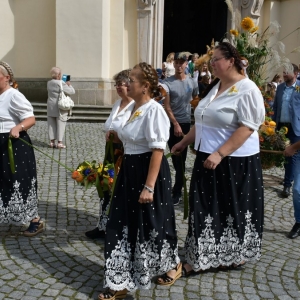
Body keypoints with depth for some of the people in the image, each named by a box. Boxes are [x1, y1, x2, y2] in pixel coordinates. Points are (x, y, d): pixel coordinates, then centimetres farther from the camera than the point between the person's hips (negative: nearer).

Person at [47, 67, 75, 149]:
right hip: (60, 107, -6)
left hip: (51, 107, 6)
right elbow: (72, 91, -10)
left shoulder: (49, 83, 4)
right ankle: (59, 143, 2)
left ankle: (52, 142, 14)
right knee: (60, 124, 1)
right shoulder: (61, 83, -16)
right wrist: (69, 85, 7)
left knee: (51, 124, 10)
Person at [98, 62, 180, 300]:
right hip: (129, 170, 9)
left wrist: (149, 186, -24)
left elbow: (158, 150, -22)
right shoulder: (131, 107, 8)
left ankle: (173, 264, 36)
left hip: (149, 170, -9)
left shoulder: (154, 110, -19)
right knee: (124, 225, 12)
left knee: (151, 223, 8)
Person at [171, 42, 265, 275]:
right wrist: (184, 143, 18)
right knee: (206, 209, 10)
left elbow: (247, 128, -21)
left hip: (234, 162, -8)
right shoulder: (215, 87, 12)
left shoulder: (247, 90, -13)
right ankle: (200, 258, 20)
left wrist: (220, 154, -26)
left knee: (233, 209, 7)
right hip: (208, 158, 8)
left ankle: (234, 256, 24)